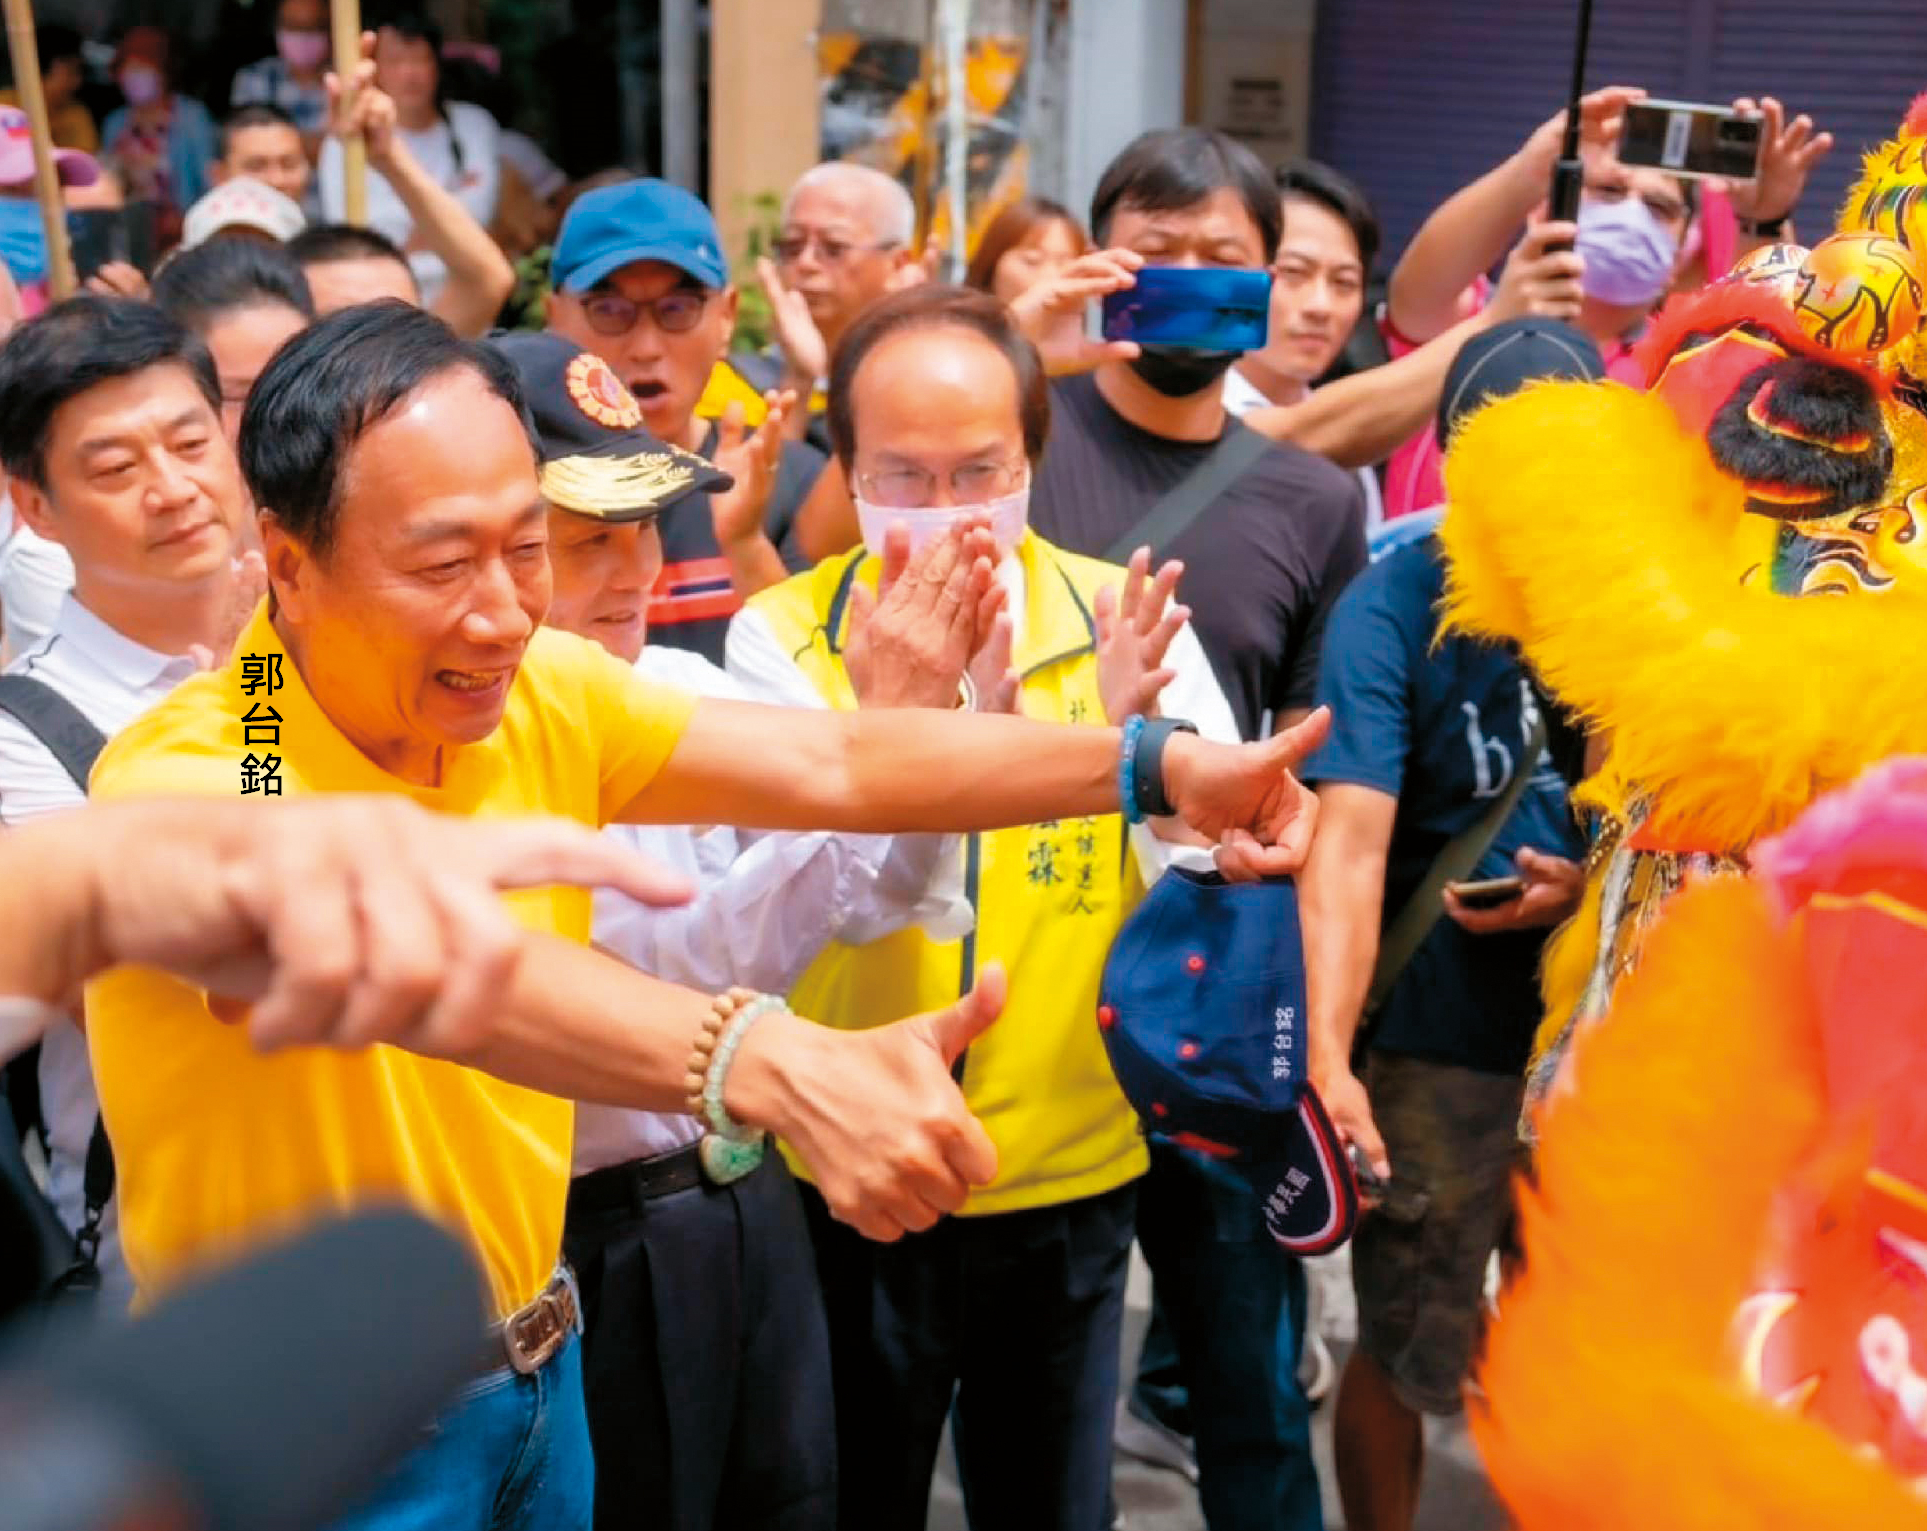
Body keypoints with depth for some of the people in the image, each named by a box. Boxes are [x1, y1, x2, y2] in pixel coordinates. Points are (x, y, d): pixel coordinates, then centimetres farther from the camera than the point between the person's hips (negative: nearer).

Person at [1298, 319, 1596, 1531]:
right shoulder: (1393, 605, -14)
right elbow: (1350, 843, -25)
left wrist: (1594, 884, -15)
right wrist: (1328, 1056, -35)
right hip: (1443, 1037, -3)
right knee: (1404, 1351, 7)